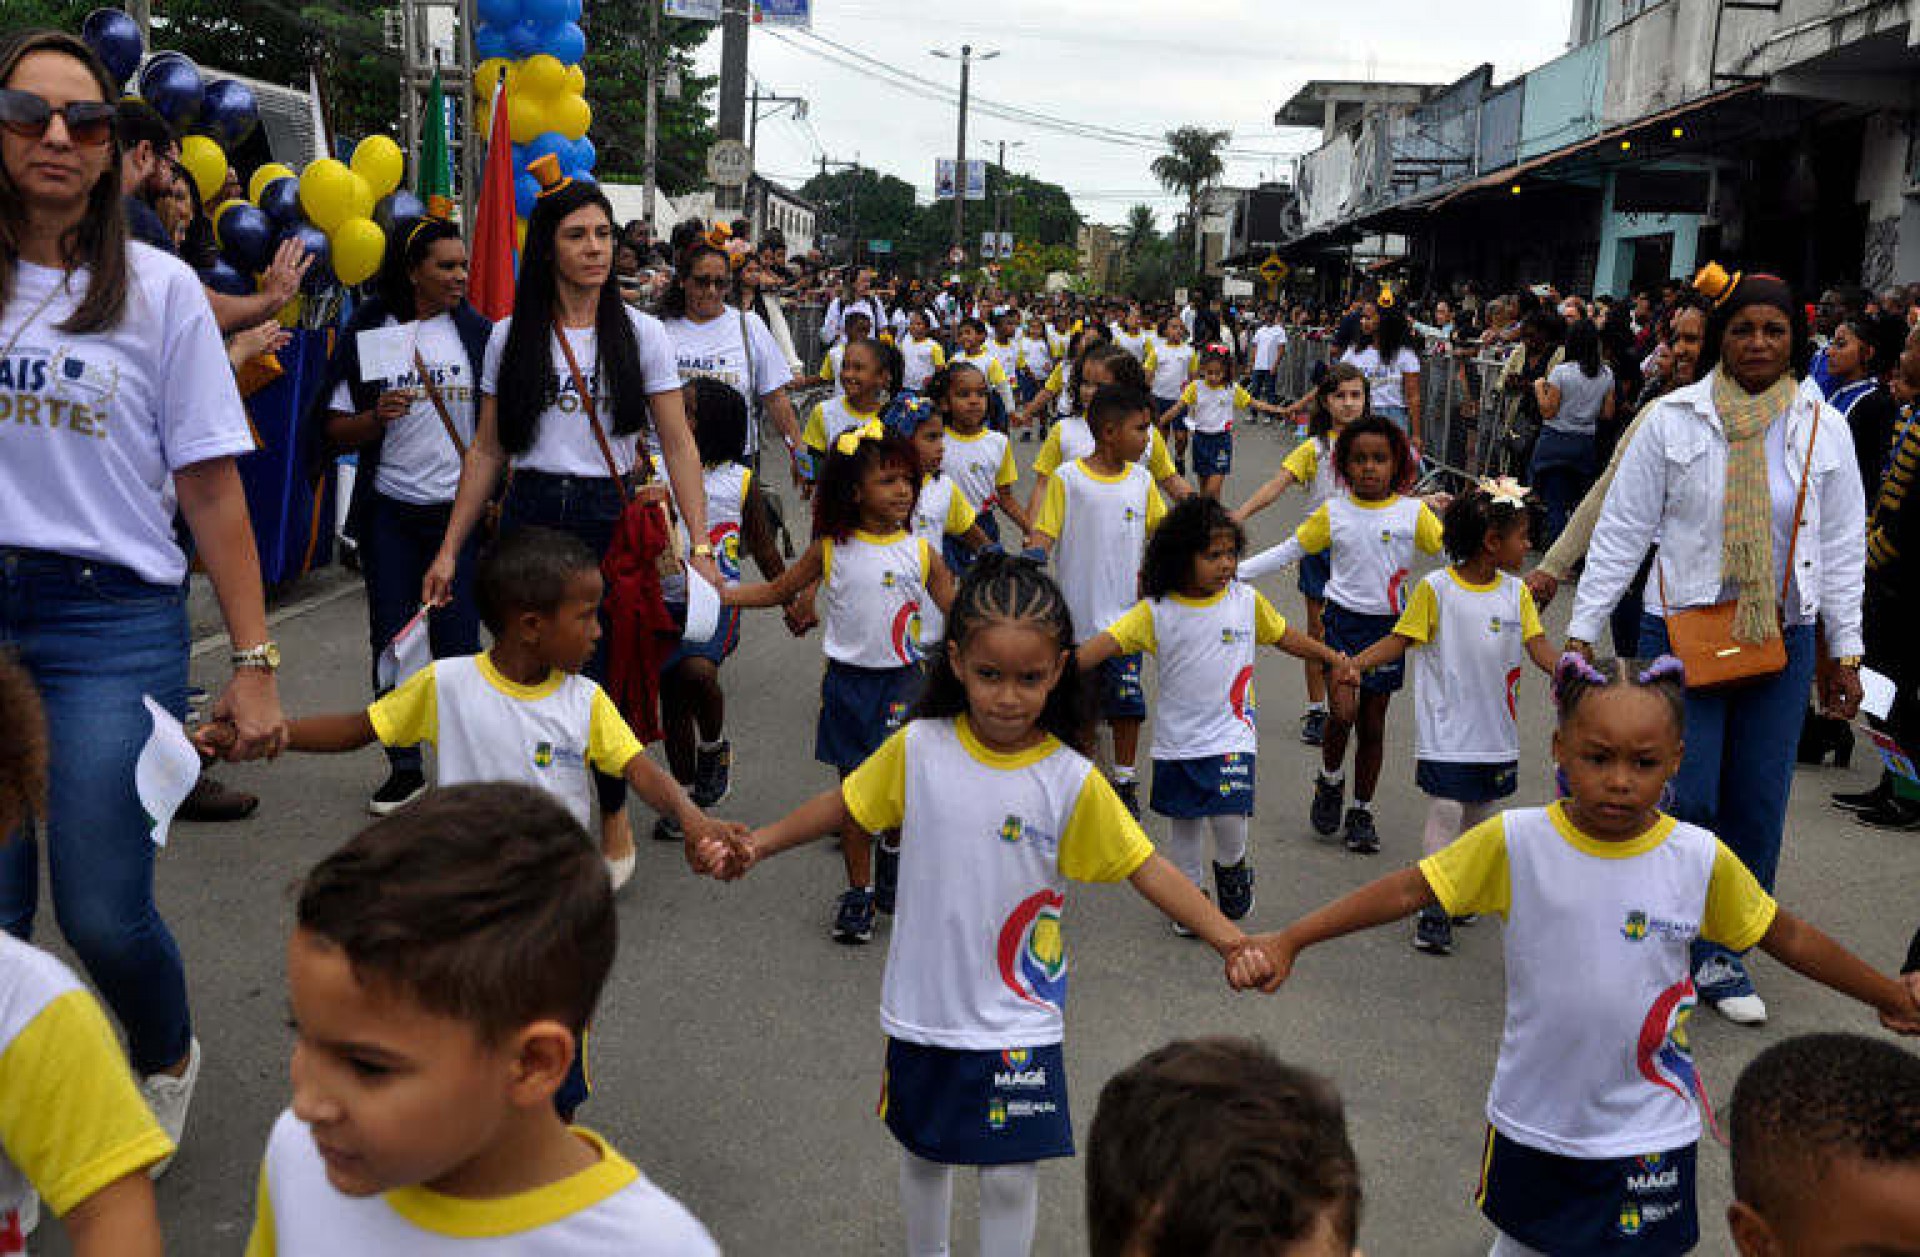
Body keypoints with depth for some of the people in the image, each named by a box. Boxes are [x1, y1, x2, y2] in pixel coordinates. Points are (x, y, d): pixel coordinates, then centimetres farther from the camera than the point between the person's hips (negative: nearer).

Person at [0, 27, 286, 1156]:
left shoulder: (158, 290, 2)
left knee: (103, 915, -3)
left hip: (114, 620, -2)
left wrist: (254, 663, -5)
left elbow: (211, 486, -2)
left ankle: (167, 1058, 29)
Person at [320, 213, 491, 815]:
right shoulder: (366, 333, 2)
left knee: (456, 640, -3)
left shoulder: (477, 331, 4)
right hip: (389, 511, 1)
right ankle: (404, 766, 16)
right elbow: (337, 430, 5)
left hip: (458, 509, -1)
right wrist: (378, 417, -15)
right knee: (392, 641, 5)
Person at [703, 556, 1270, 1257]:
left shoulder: (1071, 781, -15)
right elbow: (847, 805, 5)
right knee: (922, 1152, 22)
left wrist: (1229, 940, -23)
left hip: (1017, 1018, -2)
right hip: (922, 1006, 2)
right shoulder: (918, 749, -11)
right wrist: (763, 842, -1)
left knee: (1011, 1175, 3)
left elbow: (1145, 868, -13)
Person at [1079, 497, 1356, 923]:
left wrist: (1331, 657, 17)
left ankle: (1232, 865, 20)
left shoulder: (1247, 601, -3)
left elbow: (1284, 636, 13)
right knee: (1183, 822, 13)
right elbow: (1109, 641, -17)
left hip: (1230, 734, -1)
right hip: (1176, 739, 1)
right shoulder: (1155, 611, -9)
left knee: (1228, 819, -13)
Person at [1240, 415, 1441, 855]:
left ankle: (1362, 811, 21)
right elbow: (1288, 551, 5)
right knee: (1343, 711, -9)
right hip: (1345, 620, -1)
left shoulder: (1413, 512, -1)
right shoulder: (1334, 512, 0)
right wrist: (1232, 572, 1)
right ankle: (1330, 781, 22)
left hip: (1389, 626, 1)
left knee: (1373, 722, 7)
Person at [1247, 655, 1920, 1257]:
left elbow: (1787, 937, 2)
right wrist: (1289, 940, -19)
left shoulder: (1701, 860, -12)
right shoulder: (1514, 842, -16)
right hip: (1533, 1116, 1)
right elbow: (1409, 890, -14)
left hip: (1648, 1129, 0)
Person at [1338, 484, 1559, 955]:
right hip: (1447, 734, -5)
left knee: (1479, 815, 16)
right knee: (1444, 814, -5)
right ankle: (1433, 910, 1)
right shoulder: (1435, 588, -10)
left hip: (1498, 734, 5)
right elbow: (1402, 638, -6)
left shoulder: (1517, 593, 3)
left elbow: (1538, 646, 0)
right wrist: (1357, 662, -20)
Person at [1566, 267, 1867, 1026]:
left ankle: (1720, 952, 23)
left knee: (1757, 805, 7)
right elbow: (1620, 531, -3)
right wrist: (1580, 633, -6)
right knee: (1684, 799, -4)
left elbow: (1843, 547, 9)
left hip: (1783, 641, 3)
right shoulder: (1673, 420, -4)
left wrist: (1845, 653, 8)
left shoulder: (1822, 428, 4)